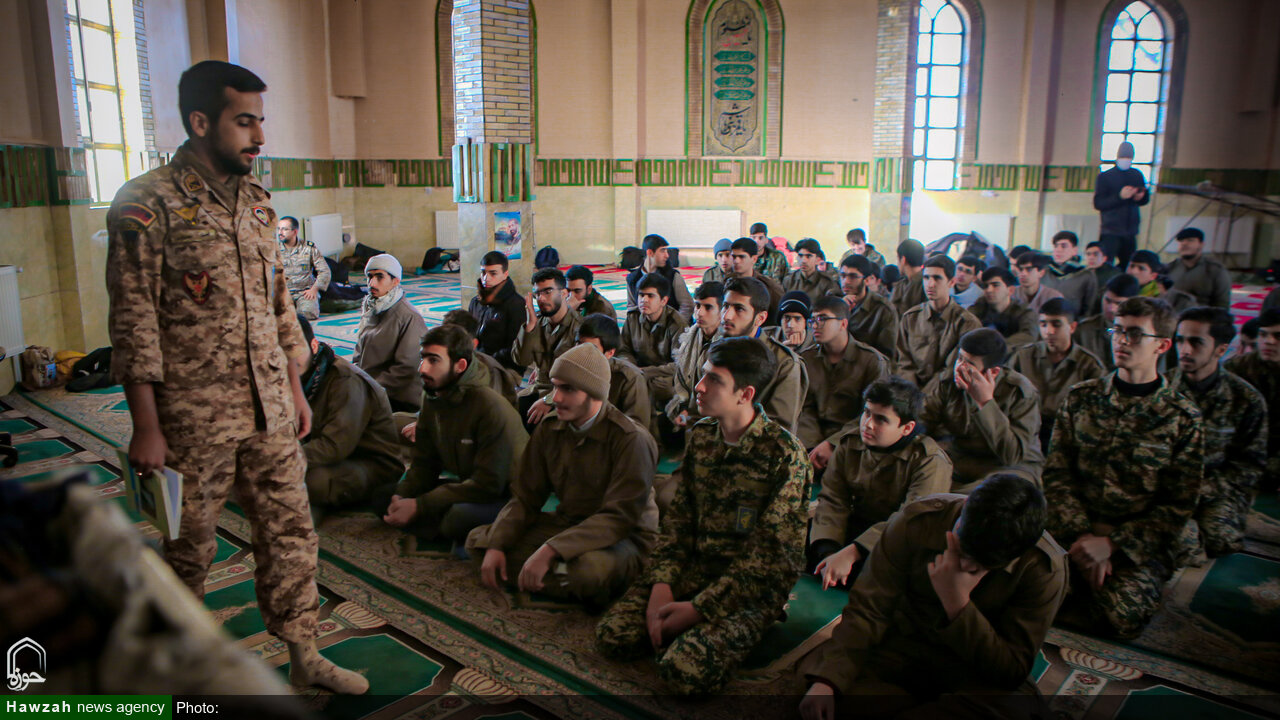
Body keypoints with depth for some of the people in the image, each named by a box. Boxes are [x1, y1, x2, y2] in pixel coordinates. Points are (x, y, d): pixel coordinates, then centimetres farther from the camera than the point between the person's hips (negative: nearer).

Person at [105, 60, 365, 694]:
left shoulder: (256, 199, 8)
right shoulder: (147, 204, -11)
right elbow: (133, 321, -12)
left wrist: (295, 388, 13)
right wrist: (146, 428, -13)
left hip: (269, 407, 6)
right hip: (193, 415, -5)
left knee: (290, 530, 10)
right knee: (189, 546, 11)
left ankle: (304, 658, 25)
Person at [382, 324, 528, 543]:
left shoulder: (491, 406, -25)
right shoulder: (432, 398, 1)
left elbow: (489, 484, -25)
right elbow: (424, 463, 7)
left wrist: (419, 506, -24)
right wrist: (402, 496, -15)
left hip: (503, 496, -8)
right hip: (465, 487, 8)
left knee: (460, 516, -37)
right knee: (385, 496, -3)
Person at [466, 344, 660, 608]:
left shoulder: (631, 439, -21)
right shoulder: (549, 430, 0)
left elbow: (620, 516, -26)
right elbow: (525, 497, 3)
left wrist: (550, 550, -35)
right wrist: (496, 544, -15)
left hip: (624, 536, -7)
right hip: (566, 524, 7)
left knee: (590, 567, -41)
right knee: (478, 540, -4)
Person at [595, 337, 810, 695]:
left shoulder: (784, 454, -16)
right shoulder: (701, 436, 4)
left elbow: (769, 554, -16)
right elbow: (679, 521, 6)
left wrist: (699, 607, -17)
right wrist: (661, 585, -9)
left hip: (755, 584, -5)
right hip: (697, 566, 5)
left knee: (684, 670, -26)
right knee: (614, 634, -13)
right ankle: (686, 628, 9)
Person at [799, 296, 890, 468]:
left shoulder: (872, 360, -2)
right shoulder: (806, 358, 11)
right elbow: (806, 409, 6)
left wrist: (832, 444, -17)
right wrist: (811, 447, -12)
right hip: (816, 439, 3)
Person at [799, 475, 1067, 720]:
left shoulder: (1045, 570, -19)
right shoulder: (916, 522, -17)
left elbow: (1013, 671, -18)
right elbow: (867, 609, -14)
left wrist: (957, 605, -33)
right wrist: (826, 681, -28)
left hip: (979, 670, -1)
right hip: (904, 647, 1)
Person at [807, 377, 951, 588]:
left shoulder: (931, 462, -16)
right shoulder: (849, 444, 0)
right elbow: (832, 500, -4)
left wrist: (851, 553, -36)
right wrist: (827, 552, -23)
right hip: (856, 527, 5)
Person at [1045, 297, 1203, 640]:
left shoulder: (1183, 417, 0)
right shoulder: (1081, 397, 7)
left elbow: (1178, 507, -2)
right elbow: (1056, 474, 3)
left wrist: (1111, 543, -14)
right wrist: (1084, 536, -12)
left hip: (1139, 543, -1)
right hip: (1073, 529, 1)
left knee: (1121, 614, -29)